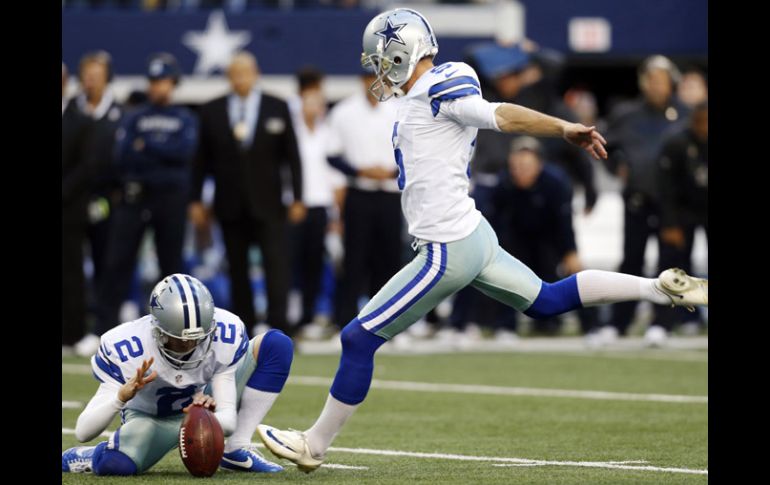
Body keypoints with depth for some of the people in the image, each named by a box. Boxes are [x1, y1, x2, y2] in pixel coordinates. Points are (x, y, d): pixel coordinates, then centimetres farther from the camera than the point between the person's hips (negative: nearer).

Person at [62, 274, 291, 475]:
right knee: (117, 463, -39)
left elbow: (229, 421, -24)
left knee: (277, 344, -16)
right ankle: (94, 456, 2)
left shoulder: (224, 334, -26)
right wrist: (121, 397, -51)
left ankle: (237, 450, -11)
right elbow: (83, 432, -33)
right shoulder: (124, 348, -32)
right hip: (150, 419, -3)